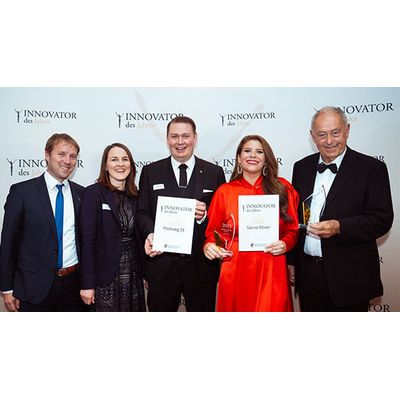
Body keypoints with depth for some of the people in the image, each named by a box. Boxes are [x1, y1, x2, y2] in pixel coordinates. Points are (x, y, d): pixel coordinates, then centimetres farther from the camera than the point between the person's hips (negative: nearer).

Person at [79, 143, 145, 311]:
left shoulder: (135, 195, 7)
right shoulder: (93, 193, -9)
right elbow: (87, 240, -12)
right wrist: (87, 284, -13)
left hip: (133, 278, 5)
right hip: (105, 279, -5)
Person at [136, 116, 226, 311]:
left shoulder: (214, 172, 3)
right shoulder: (150, 172, 4)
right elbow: (142, 212, 2)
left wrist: (205, 215, -18)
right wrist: (149, 234, -17)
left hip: (202, 265, 0)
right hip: (162, 264, 0)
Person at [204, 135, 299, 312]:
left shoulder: (283, 188, 3)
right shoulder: (225, 191, 2)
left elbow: (293, 229, 9)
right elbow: (213, 231, 7)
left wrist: (285, 244, -10)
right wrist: (209, 245, -12)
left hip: (271, 271, 1)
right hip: (235, 271, 0)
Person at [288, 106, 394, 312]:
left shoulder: (371, 168, -6)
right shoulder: (302, 167, 6)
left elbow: (382, 219, -10)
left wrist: (339, 227, -25)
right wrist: (291, 261, 8)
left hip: (348, 278, -3)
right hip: (307, 271, 4)